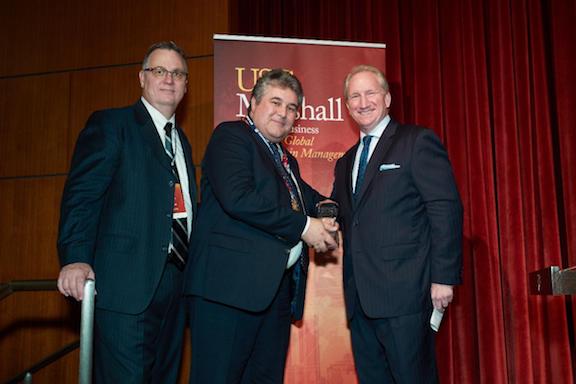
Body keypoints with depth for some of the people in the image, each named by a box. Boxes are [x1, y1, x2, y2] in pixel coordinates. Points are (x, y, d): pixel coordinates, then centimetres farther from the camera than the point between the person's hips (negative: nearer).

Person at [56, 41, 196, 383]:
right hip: (127, 284, -7)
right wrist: (76, 259, -24)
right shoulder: (110, 124, -1)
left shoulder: (181, 140, 20)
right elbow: (81, 195, -11)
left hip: (175, 280, 7)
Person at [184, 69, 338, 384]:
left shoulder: (286, 160, 24)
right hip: (232, 283, -8)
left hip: (278, 287, 9)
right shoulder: (231, 136, -3)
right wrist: (303, 226, -13)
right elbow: (237, 197, -18)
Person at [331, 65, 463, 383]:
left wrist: (444, 277, -15)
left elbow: (446, 209, -9)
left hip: (404, 292, -7)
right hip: (361, 297, 7)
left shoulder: (418, 141, -2)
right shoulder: (346, 162, 21)